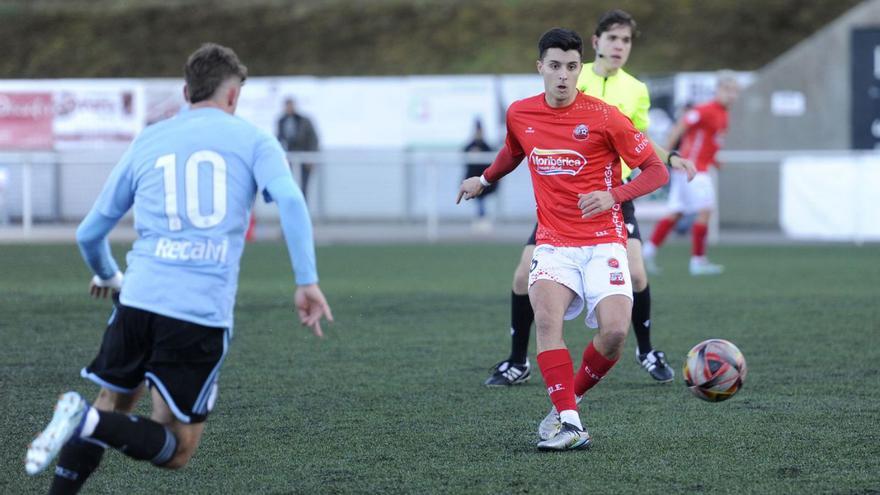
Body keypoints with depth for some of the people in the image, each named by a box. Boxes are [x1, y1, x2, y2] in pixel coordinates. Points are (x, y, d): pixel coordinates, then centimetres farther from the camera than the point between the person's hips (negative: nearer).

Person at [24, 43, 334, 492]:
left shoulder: (147, 142, 19)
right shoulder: (253, 140, 10)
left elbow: (89, 233, 24)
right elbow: (290, 200, -10)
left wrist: (109, 277, 44)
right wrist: (307, 282, -9)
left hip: (139, 300, 3)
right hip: (204, 315, -3)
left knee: (111, 404, 24)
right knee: (176, 451, 4)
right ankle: (88, 420, -21)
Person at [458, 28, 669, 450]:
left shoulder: (603, 117, -8)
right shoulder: (519, 114, 4)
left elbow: (657, 171, -5)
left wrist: (613, 195, -19)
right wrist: (485, 179, 40)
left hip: (603, 242, -2)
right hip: (554, 243, 2)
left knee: (615, 330, -22)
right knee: (546, 317, -27)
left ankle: (569, 399, 5)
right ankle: (568, 422, -28)